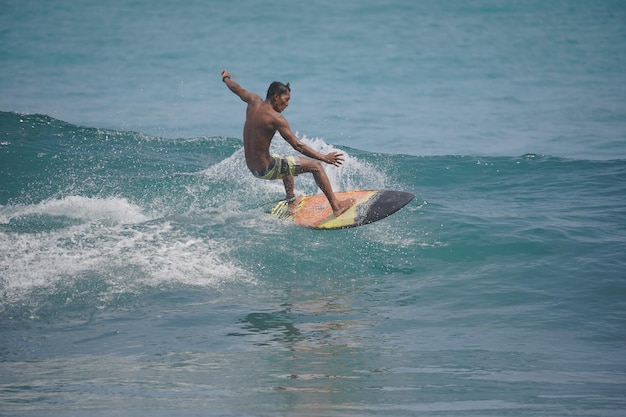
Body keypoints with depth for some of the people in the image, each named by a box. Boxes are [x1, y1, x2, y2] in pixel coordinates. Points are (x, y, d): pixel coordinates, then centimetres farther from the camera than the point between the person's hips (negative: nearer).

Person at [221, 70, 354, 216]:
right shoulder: (276, 119, -21)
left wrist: (226, 78, 43)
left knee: (287, 162, 39)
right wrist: (324, 157, -21)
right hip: (266, 170, -9)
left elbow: (237, 89, 21)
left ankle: (291, 202, 48)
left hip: (252, 168, 9)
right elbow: (297, 145, -24)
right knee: (315, 166, -3)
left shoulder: (254, 102, 0)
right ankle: (336, 206, -3)